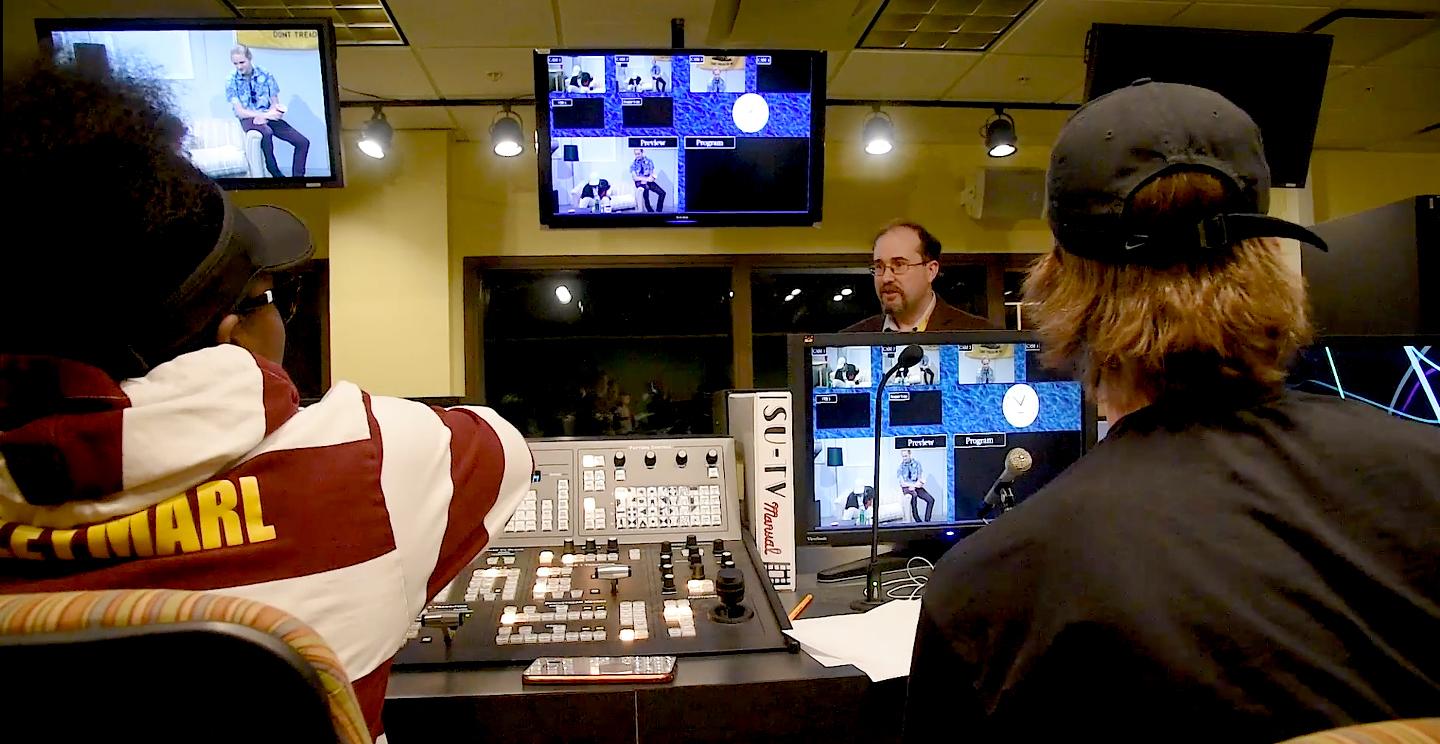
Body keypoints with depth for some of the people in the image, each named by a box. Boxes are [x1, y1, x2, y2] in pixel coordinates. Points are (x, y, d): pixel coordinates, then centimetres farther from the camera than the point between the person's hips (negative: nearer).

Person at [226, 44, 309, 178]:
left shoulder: (265, 75, -1)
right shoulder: (232, 81, -6)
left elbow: (275, 104, 1)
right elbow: (240, 112, -10)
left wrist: (264, 117, -20)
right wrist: (265, 115, -24)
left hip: (268, 116, 3)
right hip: (248, 119, -3)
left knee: (303, 142, -15)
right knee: (266, 133, -40)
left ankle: (297, 177, -6)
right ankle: (276, 174, -30)